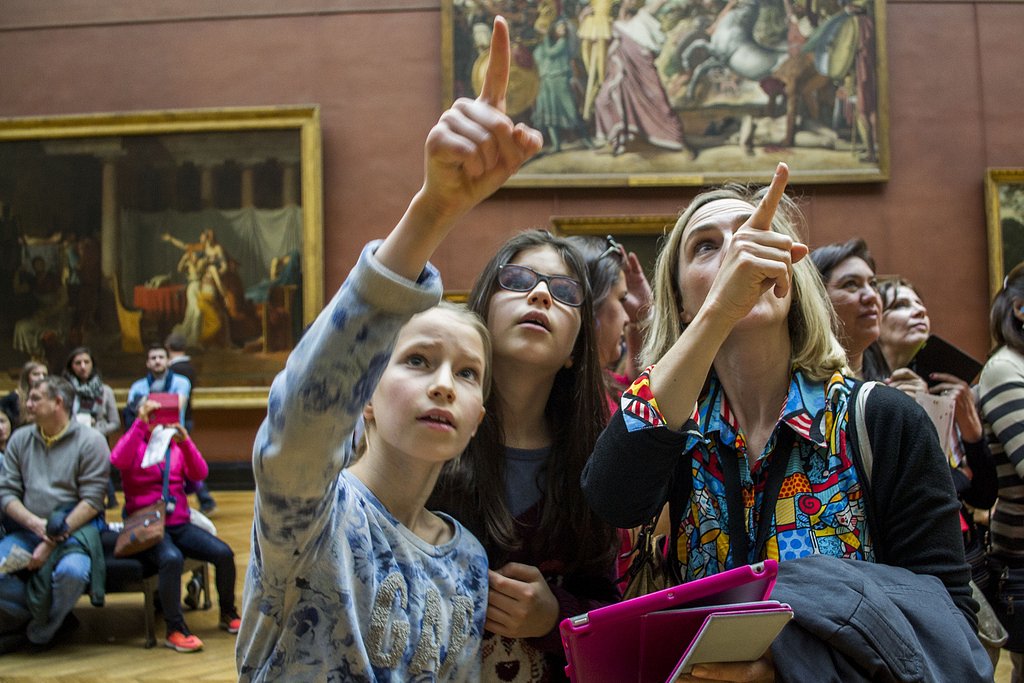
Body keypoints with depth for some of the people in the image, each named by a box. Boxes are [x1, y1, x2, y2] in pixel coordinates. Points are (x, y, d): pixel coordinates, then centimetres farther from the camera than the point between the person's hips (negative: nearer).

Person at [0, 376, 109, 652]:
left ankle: (40, 630, -4)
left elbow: (91, 501, -8)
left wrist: (53, 542, -16)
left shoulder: (90, 441, -2)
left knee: (71, 571, -35)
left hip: (76, 527, -4)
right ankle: (45, 616, 1)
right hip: (27, 530, 4)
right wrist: (35, 523, -14)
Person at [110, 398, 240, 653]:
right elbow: (118, 460, -20)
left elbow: (199, 474, -3)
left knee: (224, 553, -15)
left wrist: (185, 442, -17)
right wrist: (141, 423, -24)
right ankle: (175, 629, -24)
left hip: (180, 524, 4)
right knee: (171, 558, -35)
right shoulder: (135, 446, 4)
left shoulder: (177, 446, 13)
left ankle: (227, 613, 7)